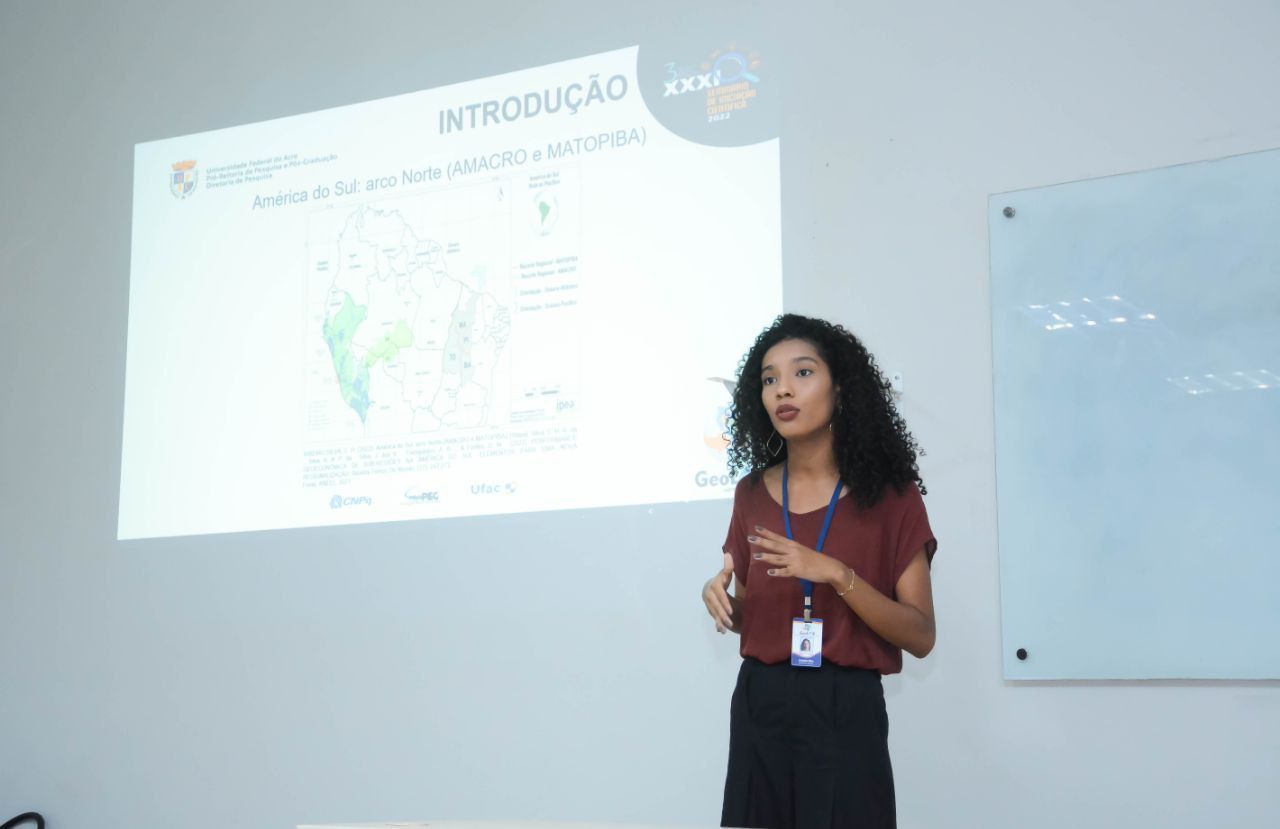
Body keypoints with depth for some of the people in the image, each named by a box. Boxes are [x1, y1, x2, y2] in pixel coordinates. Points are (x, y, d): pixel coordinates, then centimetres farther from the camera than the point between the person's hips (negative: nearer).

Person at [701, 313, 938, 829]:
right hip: (760, 708, 3)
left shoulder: (891, 496, -5)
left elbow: (921, 637, -9)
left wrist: (836, 575, -21)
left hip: (845, 712, -3)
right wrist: (720, 594, -7)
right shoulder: (753, 494, 6)